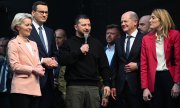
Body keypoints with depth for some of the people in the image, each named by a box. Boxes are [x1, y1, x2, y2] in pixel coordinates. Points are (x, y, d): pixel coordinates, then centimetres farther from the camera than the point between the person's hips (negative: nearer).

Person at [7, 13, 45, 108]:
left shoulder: (33, 44, 22)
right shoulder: (13, 43, 0)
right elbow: (14, 66, -10)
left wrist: (40, 70, -2)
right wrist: (33, 70, -11)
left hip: (35, 89, 7)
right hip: (21, 89, -6)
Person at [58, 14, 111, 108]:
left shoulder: (96, 44, 15)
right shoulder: (68, 43, 7)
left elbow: (104, 66, 14)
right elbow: (62, 61, -8)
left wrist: (107, 84, 4)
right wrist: (79, 51, -12)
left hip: (93, 86, 2)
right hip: (74, 86, -2)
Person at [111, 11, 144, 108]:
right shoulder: (119, 42, 14)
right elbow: (116, 65, 14)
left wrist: (137, 66, -13)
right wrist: (113, 85, 9)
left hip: (137, 85, -5)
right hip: (121, 86, 5)